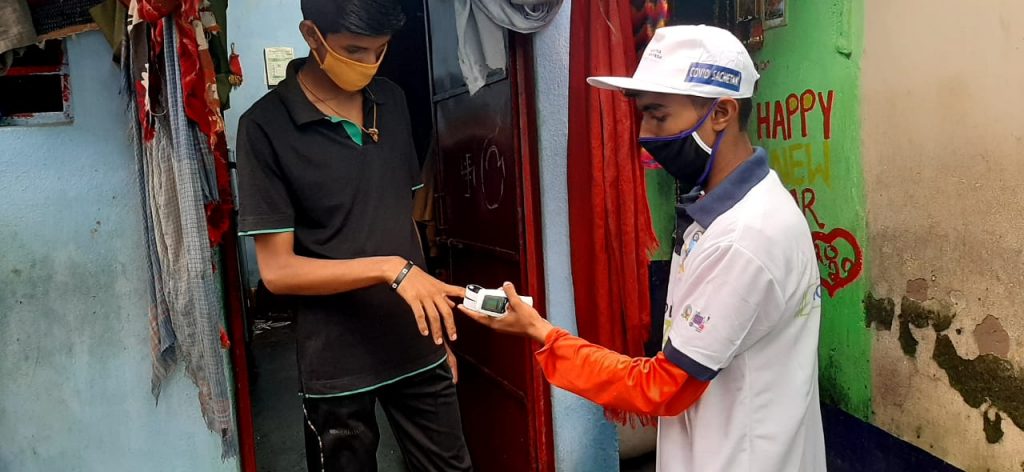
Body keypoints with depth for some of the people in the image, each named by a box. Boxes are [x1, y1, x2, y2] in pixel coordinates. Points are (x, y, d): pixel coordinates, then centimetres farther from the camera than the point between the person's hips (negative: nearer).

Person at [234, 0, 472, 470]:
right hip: (337, 363, -4)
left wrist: (437, 327, 12)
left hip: (415, 348, 4)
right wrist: (389, 268, -25)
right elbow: (277, 269, -14)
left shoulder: (392, 101, 4)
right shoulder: (266, 126, -12)